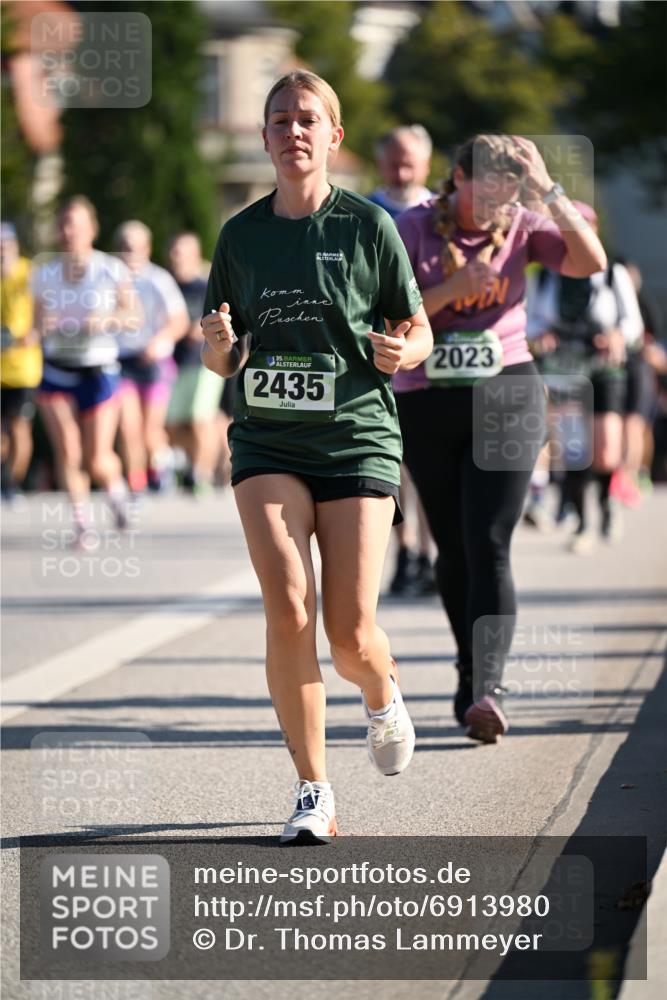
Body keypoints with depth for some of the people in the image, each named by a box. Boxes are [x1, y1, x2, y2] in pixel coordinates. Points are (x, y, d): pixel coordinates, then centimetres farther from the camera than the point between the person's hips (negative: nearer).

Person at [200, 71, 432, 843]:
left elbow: (418, 332, 8)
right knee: (287, 609, -17)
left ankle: (383, 696, 33)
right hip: (267, 443, 2)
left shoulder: (369, 226, 0)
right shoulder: (241, 235, 7)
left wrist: (401, 350, -15)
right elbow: (219, 359, 15)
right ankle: (313, 792, -5)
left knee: (351, 637, -6)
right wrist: (219, 344, -9)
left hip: (357, 440, -2)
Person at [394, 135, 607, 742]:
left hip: (507, 400, -1)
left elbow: (592, 262, -12)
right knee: (453, 548, 9)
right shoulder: (415, 229, 0)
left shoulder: (521, 226, 2)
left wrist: (548, 189, -14)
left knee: (488, 545, -14)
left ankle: (488, 689, -23)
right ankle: (471, 673, 25)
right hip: (426, 403, 1)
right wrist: (454, 287, -17)